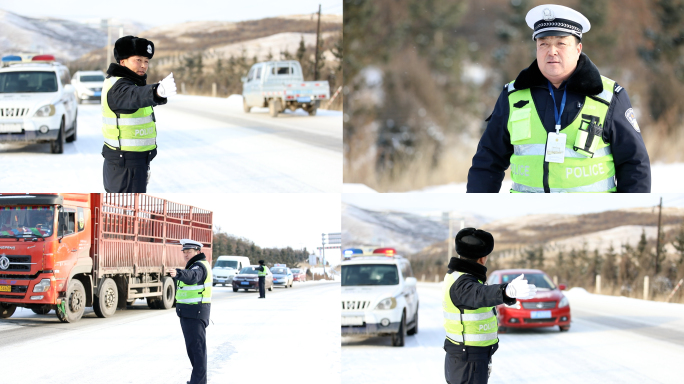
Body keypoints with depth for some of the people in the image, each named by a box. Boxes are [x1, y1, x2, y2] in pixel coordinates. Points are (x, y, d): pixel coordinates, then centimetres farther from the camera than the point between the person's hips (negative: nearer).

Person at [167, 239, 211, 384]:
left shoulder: (200, 266, -16)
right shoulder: (193, 266, 18)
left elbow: (192, 276, -39)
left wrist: (179, 273, -58)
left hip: (195, 313, -11)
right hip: (187, 312, 11)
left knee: (197, 347, -10)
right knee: (191, 346, 15)